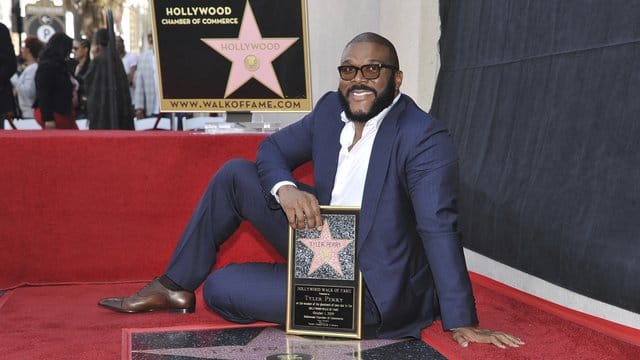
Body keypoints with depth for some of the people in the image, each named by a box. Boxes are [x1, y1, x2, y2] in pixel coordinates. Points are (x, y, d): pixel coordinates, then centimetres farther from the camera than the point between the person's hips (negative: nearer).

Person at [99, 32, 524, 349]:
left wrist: (462, 323, -28)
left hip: (370, 289, -7)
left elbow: (439, 230, -27)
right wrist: (286, 187, -17)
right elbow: (272, 148, 6)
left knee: (219, 288, -11)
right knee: (235, 175, -1)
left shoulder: (425, 138, -22)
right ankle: (175, 286, 10)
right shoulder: (330, 109, -1)